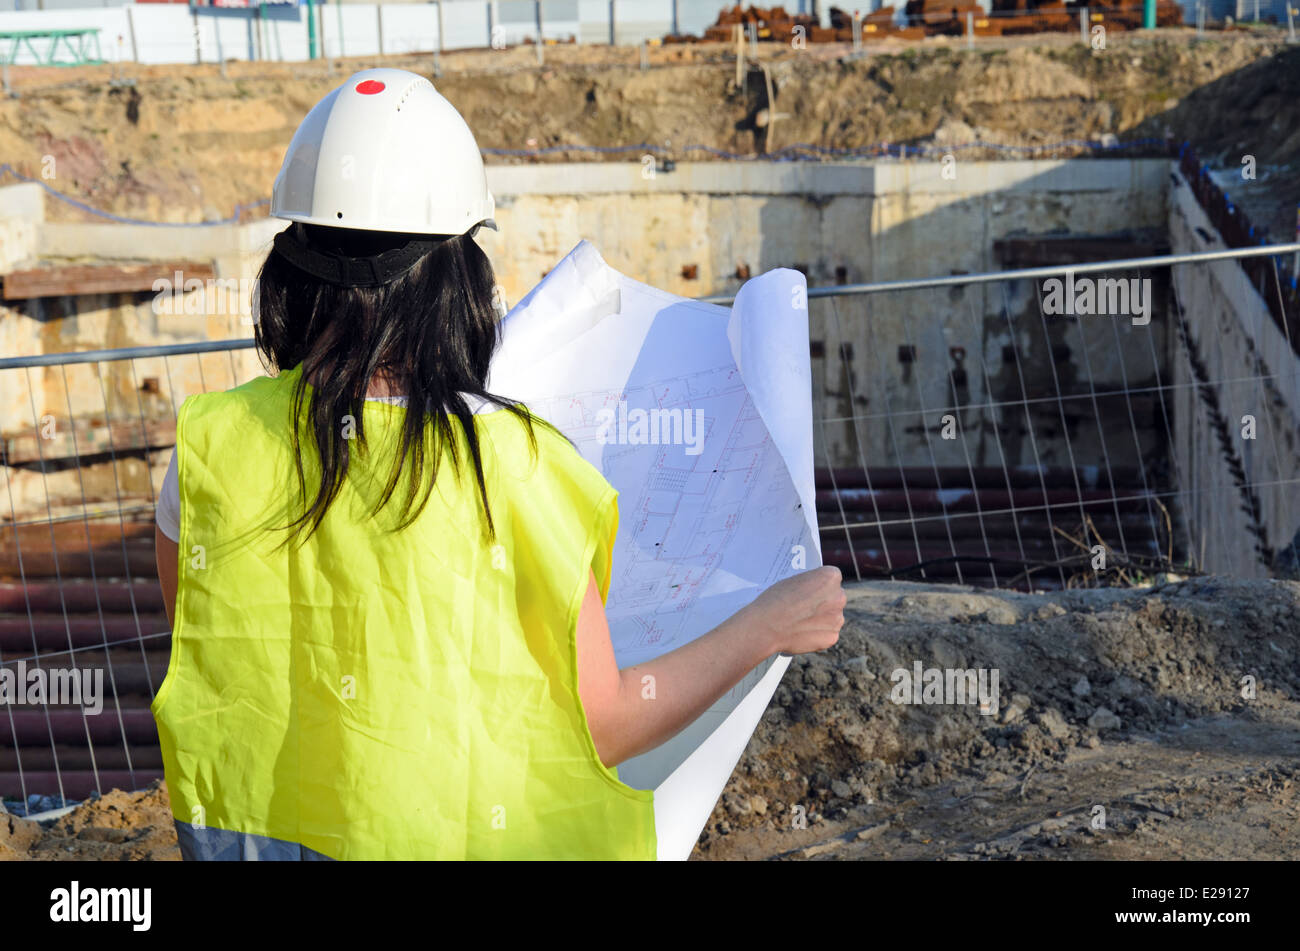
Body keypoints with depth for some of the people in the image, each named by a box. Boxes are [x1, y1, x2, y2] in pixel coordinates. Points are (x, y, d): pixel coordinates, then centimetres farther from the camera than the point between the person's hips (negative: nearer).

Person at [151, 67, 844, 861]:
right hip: (447, 828, -2)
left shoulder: (208, 445, -11)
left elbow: (196, 643, 5)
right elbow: (605, 727, -12)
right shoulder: (511, 461, -19)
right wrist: (769, 627, 0)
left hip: (243, 828, 3)